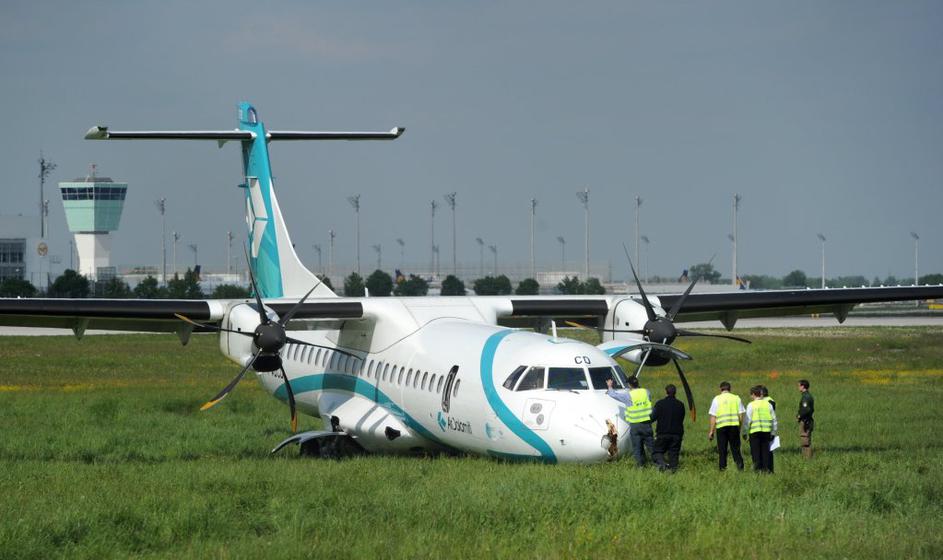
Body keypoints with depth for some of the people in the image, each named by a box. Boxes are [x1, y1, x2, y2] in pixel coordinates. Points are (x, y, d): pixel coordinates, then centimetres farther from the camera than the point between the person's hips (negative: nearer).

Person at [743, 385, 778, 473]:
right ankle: (766, 468, 7)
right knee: (765, 450, 9)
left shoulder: (751, 405, -5)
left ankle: (758, 468, 0)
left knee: (755, 451, 3)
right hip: (766, 431, 4)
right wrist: (773, 432, 18)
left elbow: (747, 420, -7)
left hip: (755, 431, -4)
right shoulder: (768, 404, 8)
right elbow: (774, 420, 11)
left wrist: (745, 432, 1)